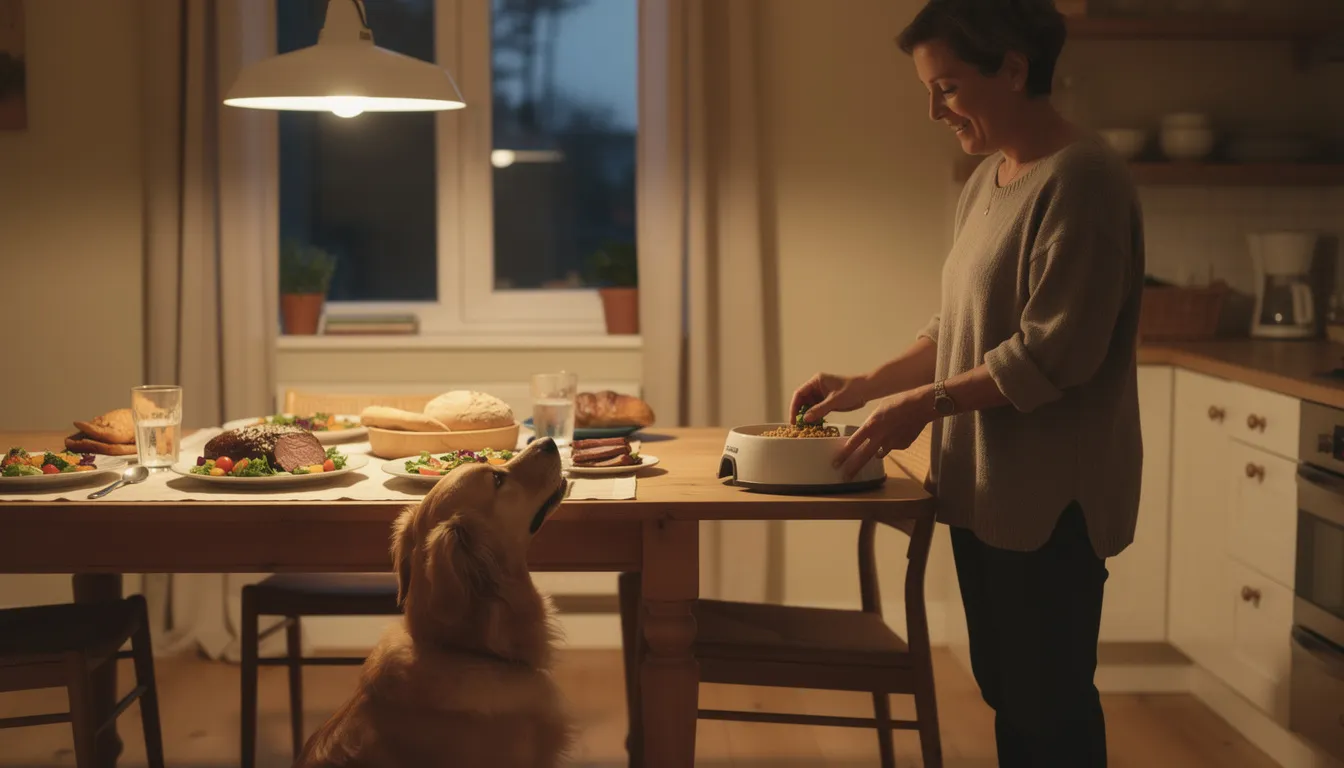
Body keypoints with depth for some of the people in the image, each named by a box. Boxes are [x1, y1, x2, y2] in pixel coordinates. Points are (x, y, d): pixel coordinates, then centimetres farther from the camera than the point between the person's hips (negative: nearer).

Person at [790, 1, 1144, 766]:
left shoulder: (1081, 177, -15)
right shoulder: (986, 182, 11)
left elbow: (1057, 351, -20)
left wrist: (929, 401, -16)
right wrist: (865, 386, 9)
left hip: (1050, 498, -8)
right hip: (985, 489, 8)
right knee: (1005, 690, 16)